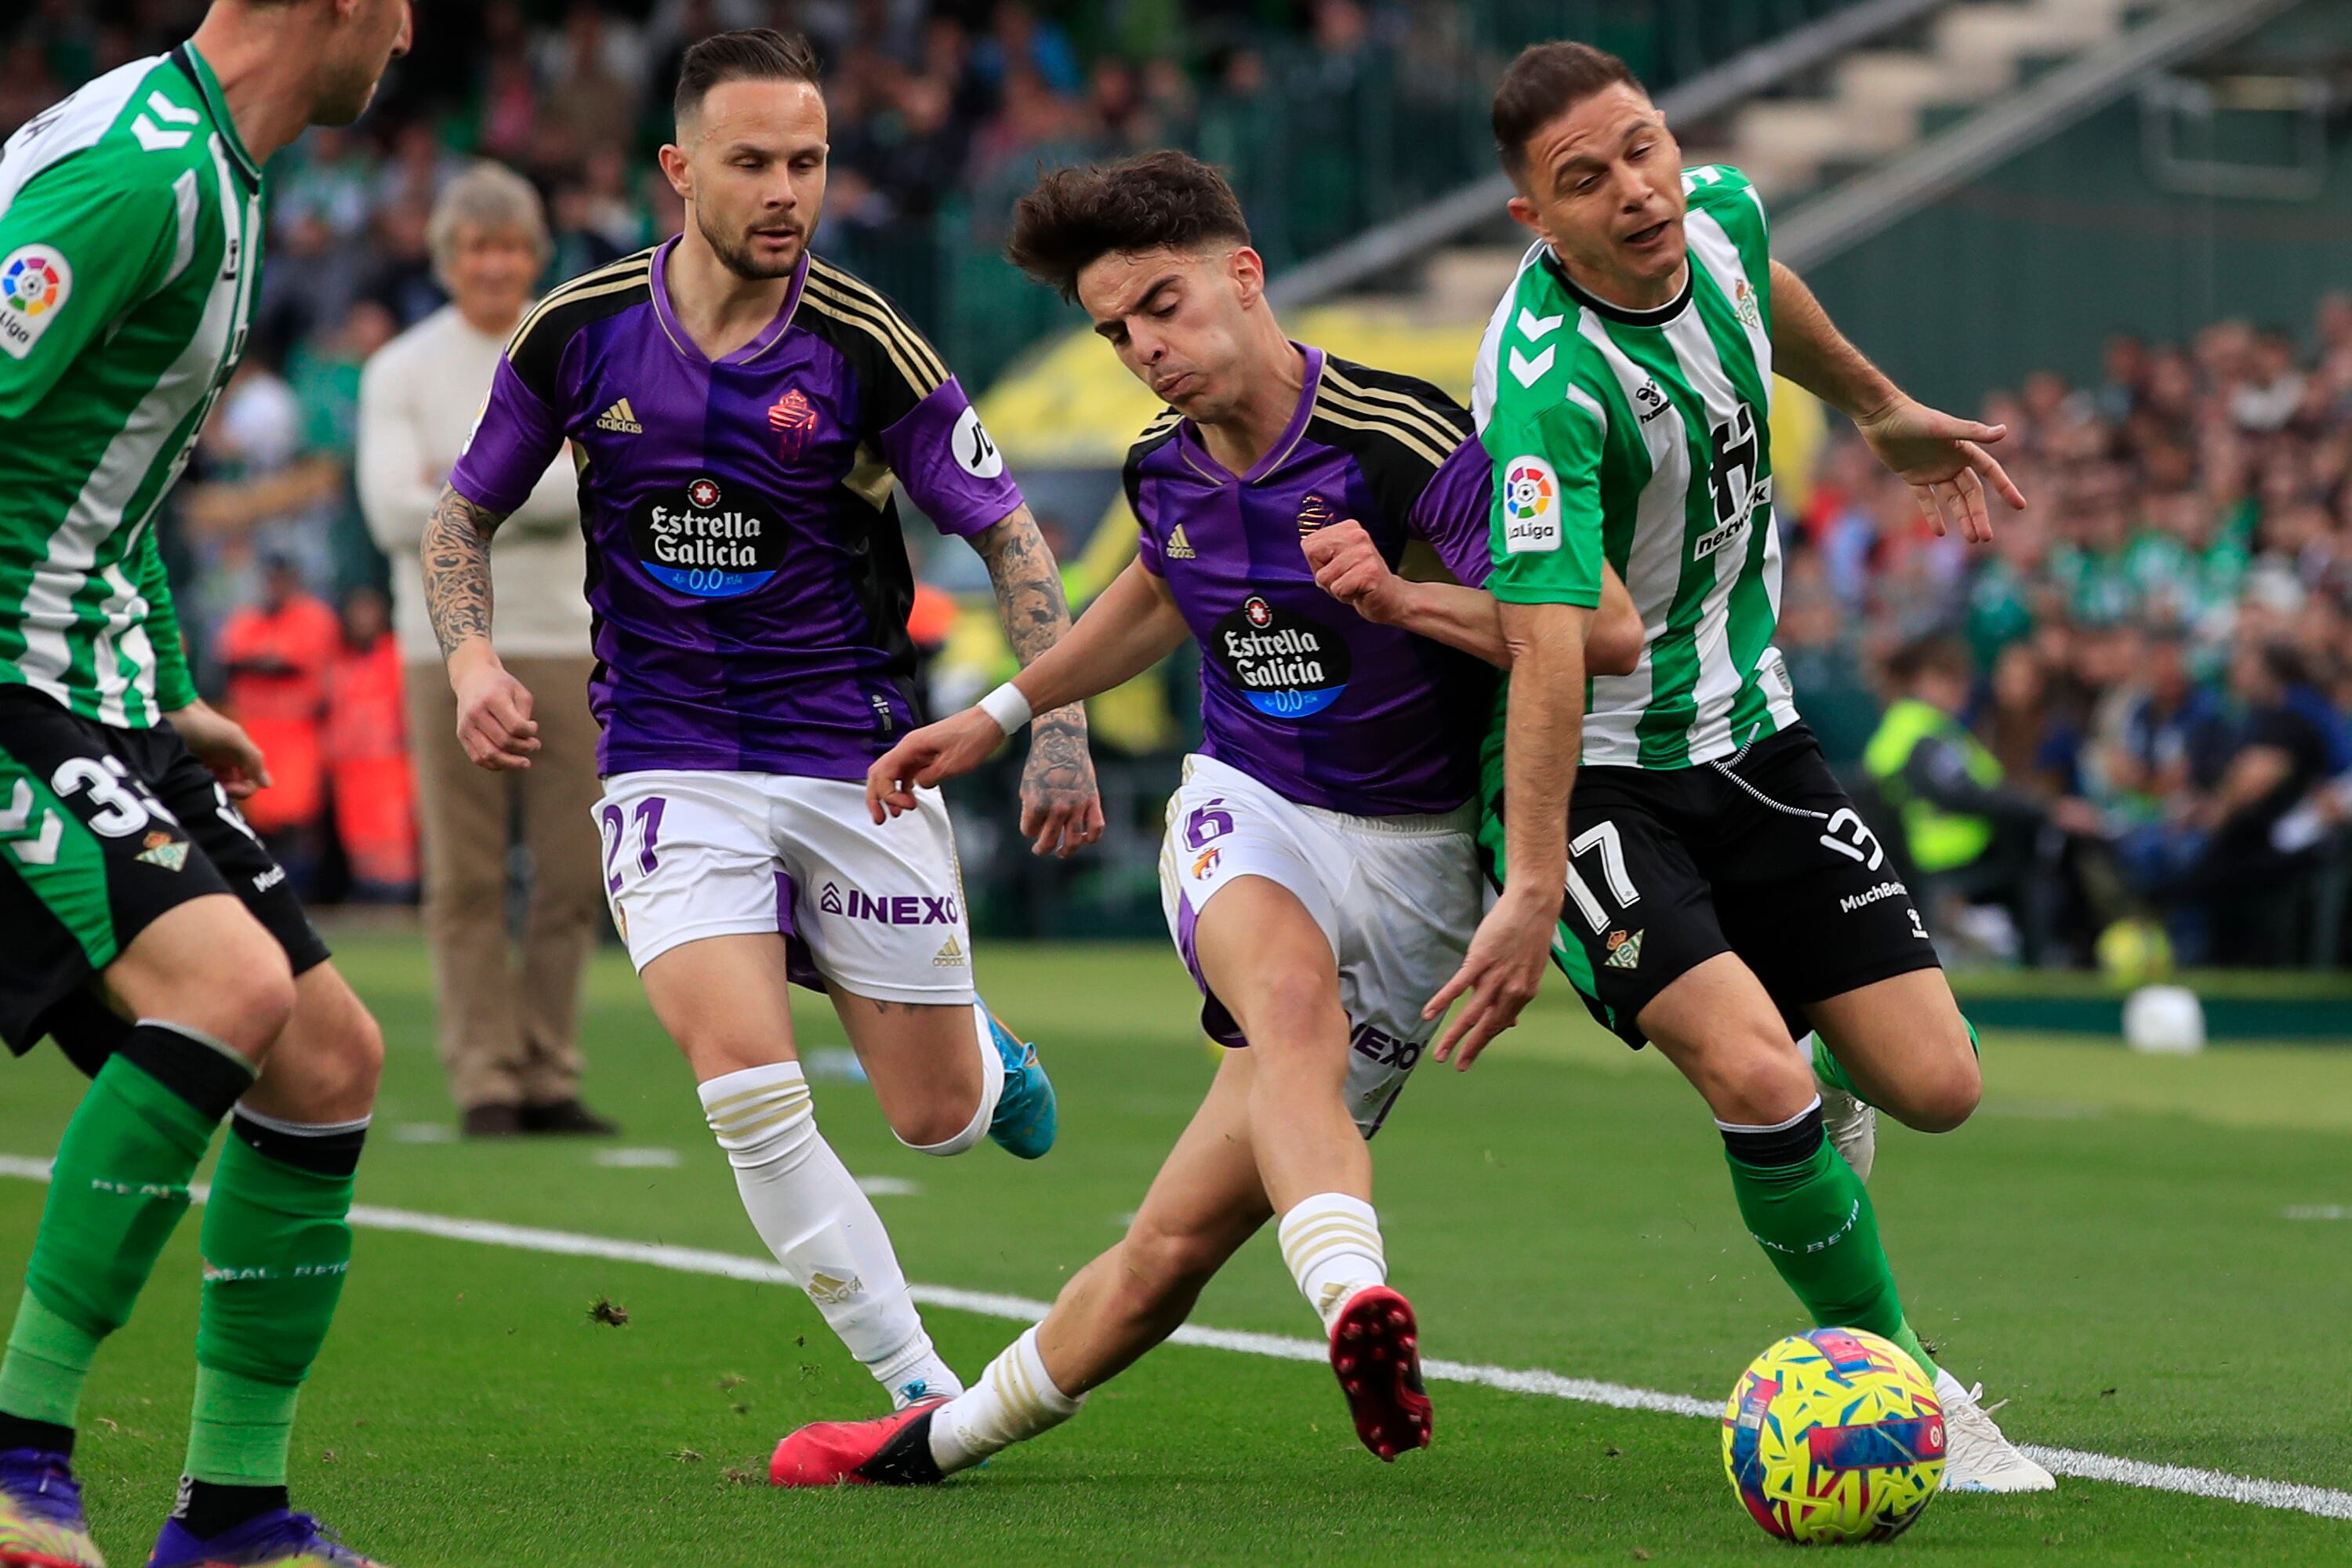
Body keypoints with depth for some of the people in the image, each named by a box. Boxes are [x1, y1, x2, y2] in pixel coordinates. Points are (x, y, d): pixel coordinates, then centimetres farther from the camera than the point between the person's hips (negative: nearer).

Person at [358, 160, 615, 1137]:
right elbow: (395, 513, -7)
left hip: (567, 643, 2)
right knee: (466, 880, -4)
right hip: (453, 648, -2)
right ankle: (484, 1082, 0)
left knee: (573, 874, 0)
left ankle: (549, 1078, 8)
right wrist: (532, 497, -10)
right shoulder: (400, 371, 5)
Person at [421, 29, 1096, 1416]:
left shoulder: (863, 343, -10)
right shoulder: (581, 330, -5)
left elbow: (1010, 535, -2)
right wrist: (473, 658, -8)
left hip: (856, 764, 0)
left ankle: (987, 1049, 43)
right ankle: (921, 1390, -8)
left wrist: (1058, 729, -12)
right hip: (671, 766, 0)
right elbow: (466, 512, 10)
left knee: (935, 1116, 5)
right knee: (748, 1091, -20)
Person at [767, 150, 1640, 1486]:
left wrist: (1404, 597, -31)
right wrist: (1000, 714, 32)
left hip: (1412, 856, -3)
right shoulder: (1166, 468, 3)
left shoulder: (1401, 441, -17)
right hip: (1247, 814, 3)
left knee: (1178, 1242, -5)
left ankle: (950, 1435, 18)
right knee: (1292, 991, -38)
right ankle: (1358, 1303, -59)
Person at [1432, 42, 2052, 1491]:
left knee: (1935, 1087, -1)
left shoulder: (1721, 217, -6)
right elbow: (1550, 641, -39)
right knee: (1752, 1074, -26)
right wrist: (1537, 887, -46)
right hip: (1598, 774, -7)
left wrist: (1881, 411, 36)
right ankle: (1895, 1376, -4)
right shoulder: (1548, 384, -29)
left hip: (1750, 734, 7)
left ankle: (1826, 1080, 37)